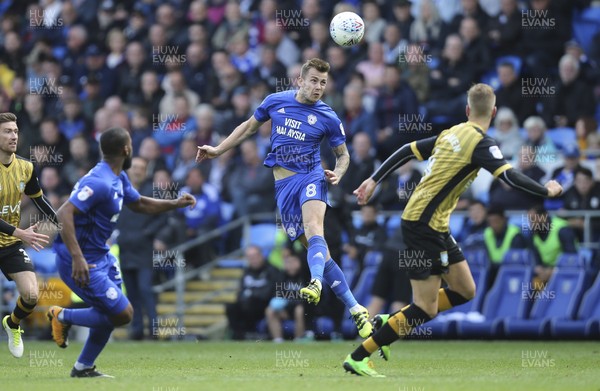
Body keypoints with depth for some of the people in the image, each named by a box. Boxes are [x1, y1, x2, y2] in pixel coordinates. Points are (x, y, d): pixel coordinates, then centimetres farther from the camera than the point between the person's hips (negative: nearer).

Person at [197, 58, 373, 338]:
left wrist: (337, 174, -9)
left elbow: (343, 154, 13)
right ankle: (356, 310, -3)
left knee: (313, 227, -33)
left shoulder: (328, 118, 0)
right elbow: (249, 127, 21)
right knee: (314, 248, -4)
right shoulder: (275, 101, 5)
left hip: (311, 177, -2)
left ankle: (316, 283, -58)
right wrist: (218, 150, 20)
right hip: (283, 183, 2)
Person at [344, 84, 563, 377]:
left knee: (464, 292, 12)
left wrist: (373, 181, 20)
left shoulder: (452, 134, 11)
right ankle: (358, 358, -3)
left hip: (436, 227, 9)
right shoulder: (481, 143, -13)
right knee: (426, 309, -7)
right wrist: (547, 191, -8)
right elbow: (510, 177, -23)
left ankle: (390, 322, 16)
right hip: (424, 226, -9)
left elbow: (407, 151, 14)